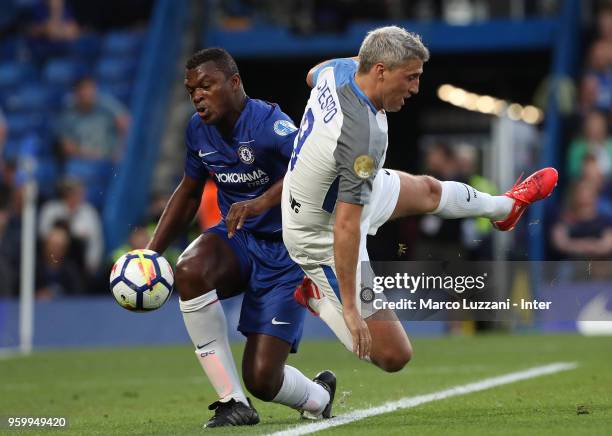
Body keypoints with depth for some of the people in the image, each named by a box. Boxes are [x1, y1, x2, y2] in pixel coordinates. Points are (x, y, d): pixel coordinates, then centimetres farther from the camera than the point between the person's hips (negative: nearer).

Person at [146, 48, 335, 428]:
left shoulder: (267, 123, -22)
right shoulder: (199, 130, 0)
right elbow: (189, 192, 18)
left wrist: (260, 203, -53)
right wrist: (151, 252, 9)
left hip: (285, 253, -6)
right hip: (237, 240, 6)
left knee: (262, 379, -12)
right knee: (190, 271, -33)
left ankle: (320, 396, 29)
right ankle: (233, 402, -20)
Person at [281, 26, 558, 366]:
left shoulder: (340, 70, -15)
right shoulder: (365, 136, -38)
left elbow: (313, 74, 14)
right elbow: (345, 229, -37)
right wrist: (350, 308, -33)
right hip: (324, 239, -9)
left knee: (427, 190, 30)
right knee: (395, 357, -5)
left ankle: (507, 207, 57)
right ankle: (318, 296, 14)